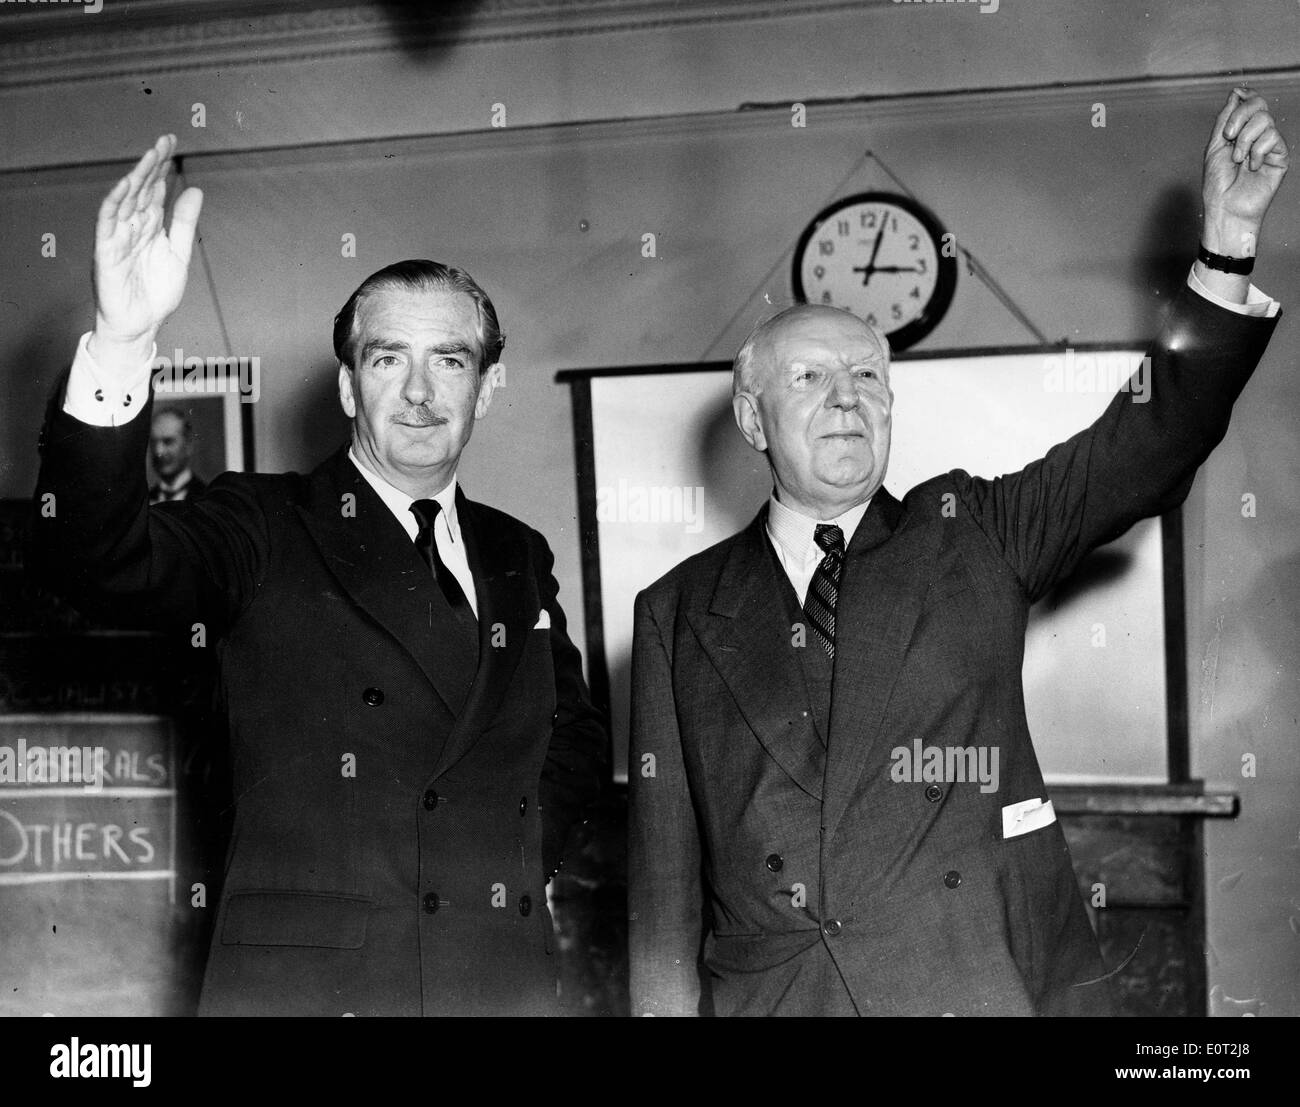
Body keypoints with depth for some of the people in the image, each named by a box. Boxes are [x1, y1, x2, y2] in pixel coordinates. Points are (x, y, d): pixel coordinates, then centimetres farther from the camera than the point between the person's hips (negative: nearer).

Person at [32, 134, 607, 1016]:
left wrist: (523, 859, 5)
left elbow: (574, 732, 21)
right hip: (298, 982, -3)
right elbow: (102, 561, -21)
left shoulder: (519, 555, 10)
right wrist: (124, 343, -33)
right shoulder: (265, 527, -3)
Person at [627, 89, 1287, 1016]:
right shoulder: (679, 611, 5)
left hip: (990, 987, 0)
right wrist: (666, 1006, -1)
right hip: (767, 991, 0)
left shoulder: (976, 535, 6)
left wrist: (1229, 240, -13)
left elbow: (1158, 436, -3)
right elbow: (665, 864, 4)